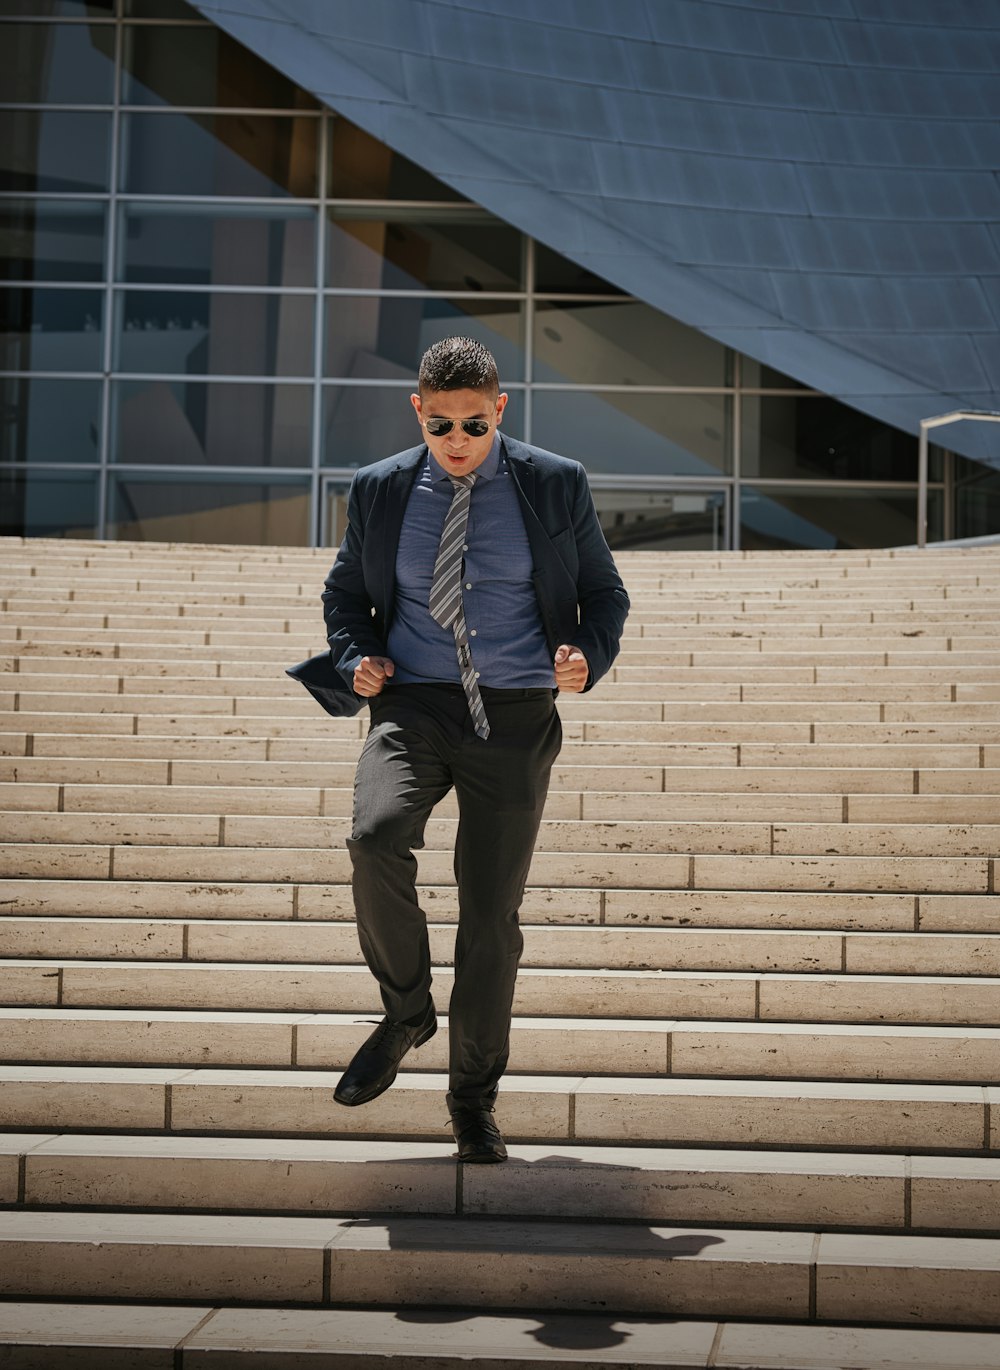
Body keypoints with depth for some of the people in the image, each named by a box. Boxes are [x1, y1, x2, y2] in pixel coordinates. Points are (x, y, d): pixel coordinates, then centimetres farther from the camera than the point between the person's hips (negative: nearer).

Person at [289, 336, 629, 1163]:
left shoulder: (555, 487, 3)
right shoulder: (380, 490, 7)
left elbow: (604, 592, 11)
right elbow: (346, 591, 20)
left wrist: (588, 658, -10)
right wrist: (357, 660, 0)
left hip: (514, 720, -1)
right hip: (413, 704, 1)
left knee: (491, 915, 0)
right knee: (376, 837, -29)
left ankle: (474, 1101, 19)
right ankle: (406, 1011, -2)